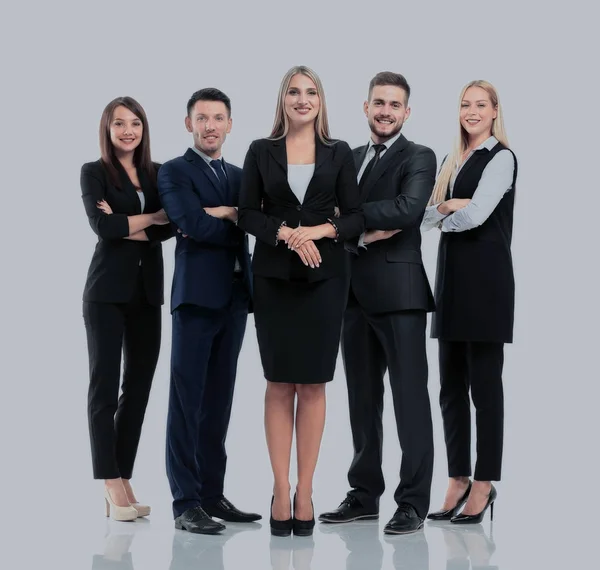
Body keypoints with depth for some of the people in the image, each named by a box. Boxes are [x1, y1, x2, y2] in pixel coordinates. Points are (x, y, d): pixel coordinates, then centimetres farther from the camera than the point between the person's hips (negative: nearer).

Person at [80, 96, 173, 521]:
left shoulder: (158, 173, 11)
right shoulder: (94, 172, 1)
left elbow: (170, 227, -3)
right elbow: (102, 225, -13)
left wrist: (126, 226, -13)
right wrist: (151, 217, -6)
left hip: (148, 292, 5)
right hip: (108, 291, -4)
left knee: (139, 387, 6)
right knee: (105, 386, -3)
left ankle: (125, 481, 14)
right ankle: (111, 488, -2)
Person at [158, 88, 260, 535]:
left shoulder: (240, 175, 20)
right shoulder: (174, 172, 1)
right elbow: (194, 225, -14)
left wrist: (227, 215, -10)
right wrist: (238, 220, -2)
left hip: (236, 297, 6)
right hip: (197, 296, -6)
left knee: (219, 401, 9)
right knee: (187, 401, -4)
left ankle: (212, 494, 14)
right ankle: (186, 503, -2)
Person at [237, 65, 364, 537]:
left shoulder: (339, 153, 5)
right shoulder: (261, 152, 5)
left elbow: (355, 217, 3)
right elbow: (248, 215, 1)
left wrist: (321, 230, -15)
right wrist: (286, 233, -15)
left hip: (325, 277, 0)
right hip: (274, 277, 0)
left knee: (313, 384, 3)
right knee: (280, 384, 3)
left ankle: (305, 491, 9)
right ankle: (281, 490, 8)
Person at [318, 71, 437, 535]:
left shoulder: (418, 158, -1)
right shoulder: (350, 158, 17)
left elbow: (407, 208, -19)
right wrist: (363, 232, -13)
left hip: (398, 291, -6)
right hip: (354, 291, 6)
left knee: (410, 397, -4)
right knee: (362, 398, 12)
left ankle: (414, 501, 1)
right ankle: (365, 494, 21)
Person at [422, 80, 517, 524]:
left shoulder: (502, 158, -6)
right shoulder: (452, 161, 17)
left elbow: (476, 214, -17)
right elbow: (428, 215, 8)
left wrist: (446, 214, 1)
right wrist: (452, 208, -11)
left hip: (486, 276, -7)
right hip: (452, 274, 7)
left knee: (484, 382, -3)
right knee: (451, 384, 8)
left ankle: (485, 484, 5)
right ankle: (458, 480, 16)